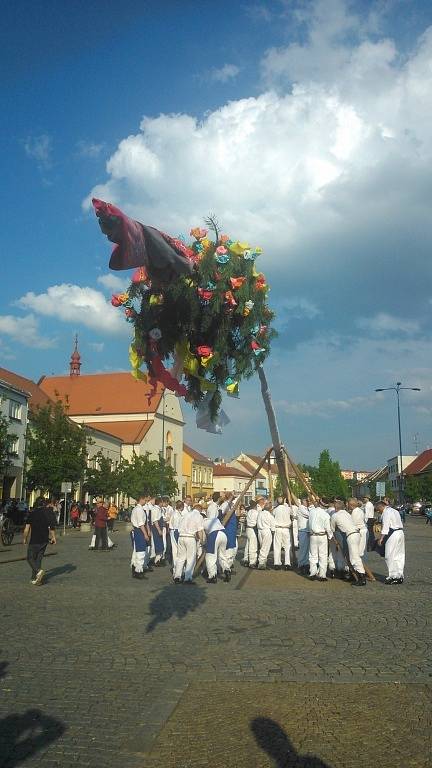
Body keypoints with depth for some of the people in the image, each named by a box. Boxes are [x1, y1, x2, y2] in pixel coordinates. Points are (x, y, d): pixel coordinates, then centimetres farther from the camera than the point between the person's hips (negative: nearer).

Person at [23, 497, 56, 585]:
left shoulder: (32, 513, -6)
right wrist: (53, 537, 7)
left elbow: (27, 528, -7)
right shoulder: (47, 513, 1)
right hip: (44, 540, 4)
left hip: (34, 540, -4)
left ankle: (38, 571, -19)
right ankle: (35, 579, 11)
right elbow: (52, 526, 0)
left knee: (30, 558, 5)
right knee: (38, 558, 12)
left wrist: (24, 539, 4)